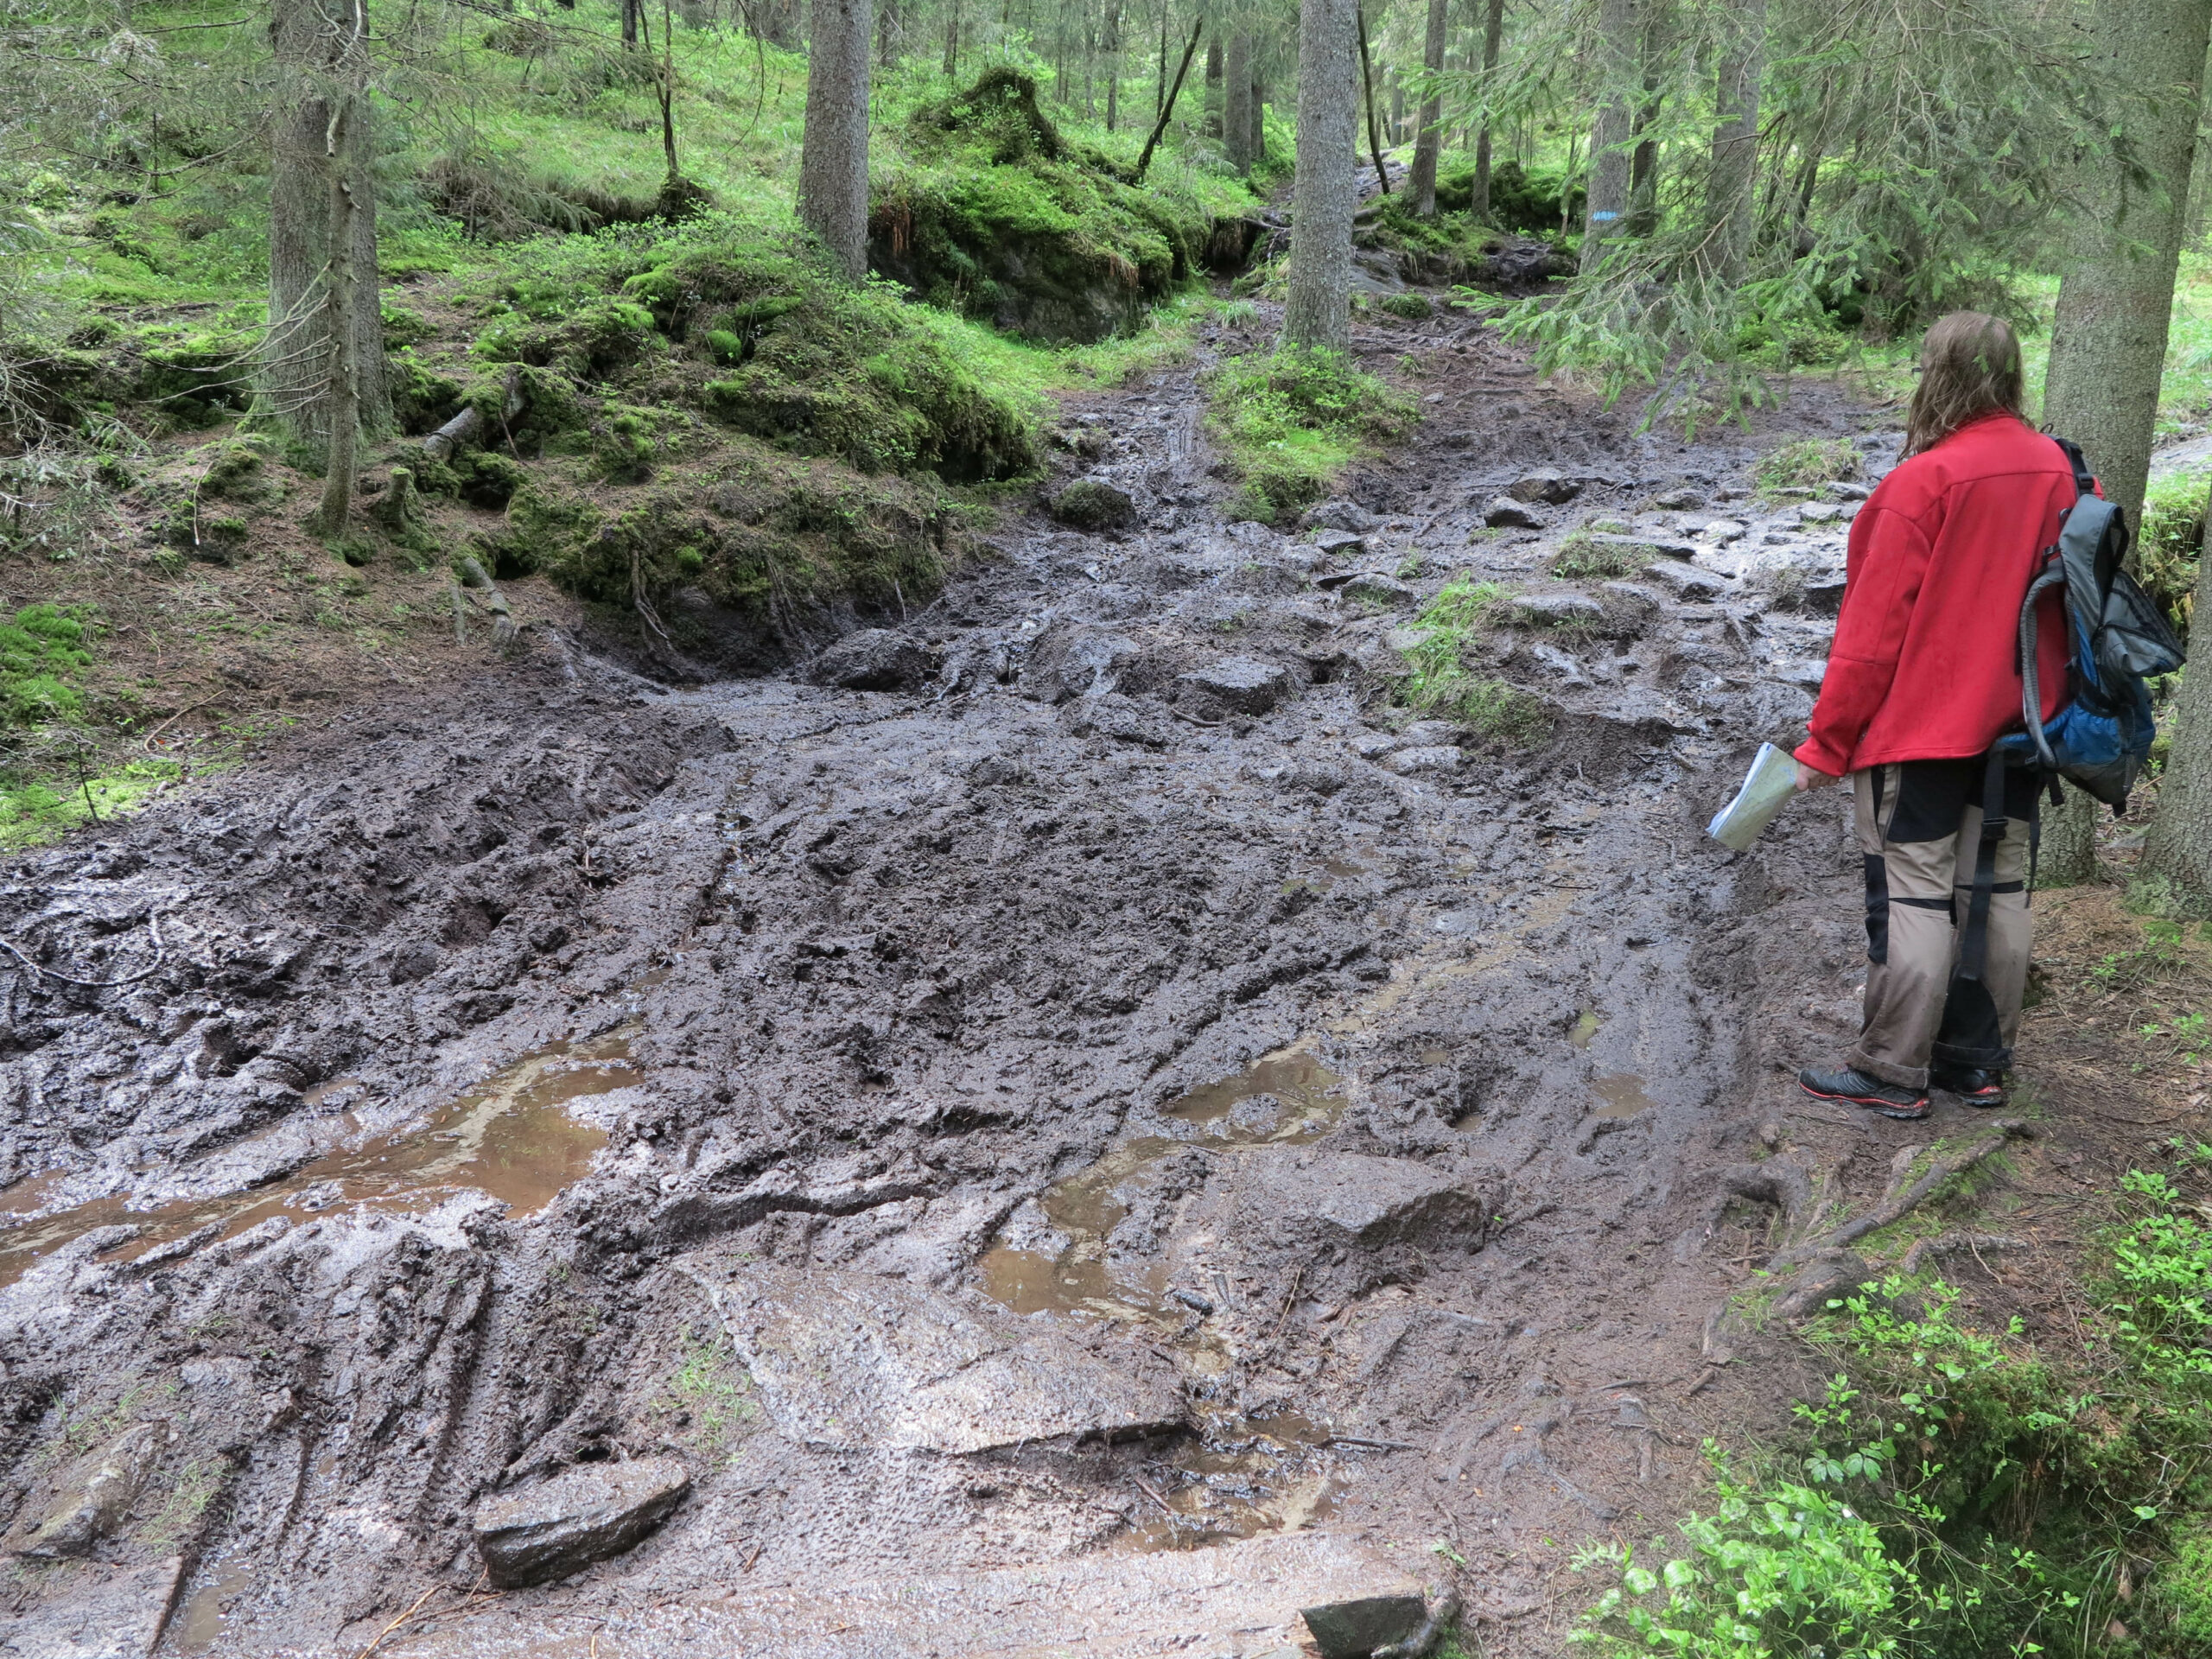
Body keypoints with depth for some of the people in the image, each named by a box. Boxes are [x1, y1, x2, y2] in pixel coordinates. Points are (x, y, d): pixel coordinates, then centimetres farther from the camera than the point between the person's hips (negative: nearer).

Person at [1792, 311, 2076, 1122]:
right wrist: (2045, 702, 21)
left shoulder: (1923, 483, -18)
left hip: (1921, 727, -6)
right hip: (2017, 725, 7)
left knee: (1914, 896, 0)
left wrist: (1825, 743, -9)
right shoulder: (2057, 470, 2)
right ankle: (1981, 1059, 23)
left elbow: (1875, 629, -16)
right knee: (1997, 890, 13)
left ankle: (1893, 1073, 8)